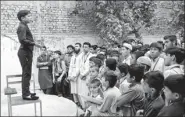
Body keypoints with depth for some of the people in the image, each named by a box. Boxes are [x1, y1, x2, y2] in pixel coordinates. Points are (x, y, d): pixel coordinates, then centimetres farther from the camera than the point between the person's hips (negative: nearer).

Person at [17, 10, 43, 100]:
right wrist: (34, 44, -21)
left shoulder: (24, 26, 18)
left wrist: (33, 43, 8)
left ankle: (26, 92, 26)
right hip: (25, 52, -10)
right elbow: (23, 40, -24)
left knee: (26, 73, 16)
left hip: (26, 51, 10)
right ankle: (26, 94, -2)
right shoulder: (22, 27, -12)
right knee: (27, 73, -7)